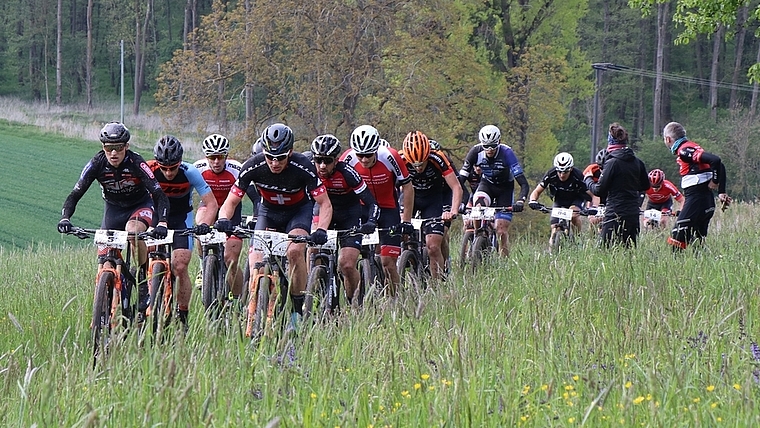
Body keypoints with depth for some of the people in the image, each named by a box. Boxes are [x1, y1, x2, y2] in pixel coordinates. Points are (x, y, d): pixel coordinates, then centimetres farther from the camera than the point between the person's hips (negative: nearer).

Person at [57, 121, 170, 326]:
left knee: (133, 230, -37)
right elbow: (76, 194, -22)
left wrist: (162, 223, -49)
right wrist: (65, 218, -39)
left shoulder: (136, 163, -29)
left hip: (141, 206, -4)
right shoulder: (97, 164, -21)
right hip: (113, 208, 4)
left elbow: (159, 195, -33)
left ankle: (145, 281, -21)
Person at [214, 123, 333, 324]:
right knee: (256, 259, -18)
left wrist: (321, 230, -43)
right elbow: (230, 202, -20)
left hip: (298, 211, -2)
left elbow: (325, 204, -25)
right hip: (268, 211, 2)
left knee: (295, 251, -29)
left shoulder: (303, 168, -31)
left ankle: (298, 309, -14)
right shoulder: (253, 167, -27)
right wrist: (224, 219, -42)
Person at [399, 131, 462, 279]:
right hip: (409, 197, 2)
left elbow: (456, 187, -27)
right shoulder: (400, 160, -25)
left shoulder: (437, 160, -28)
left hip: (432, 200, -2)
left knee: (433, 248, -12)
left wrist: (453, 211, -43)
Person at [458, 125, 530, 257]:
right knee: (479, 206, -34)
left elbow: (523, 183, -31)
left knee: (502, 231, -9)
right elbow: (461, 179, -21)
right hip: (486, 185, 1)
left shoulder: (506, 153, -29)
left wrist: (520, 201, -48)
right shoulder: (476, 152, -23)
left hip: (505, 189, -1)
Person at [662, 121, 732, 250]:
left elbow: (715, 160, -23)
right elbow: (719, 165, 17)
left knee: (677, 239, -11)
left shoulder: (684, 151, -12)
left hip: (696, 200, -10)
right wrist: (721, 192, 13)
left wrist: (714, 181, -11)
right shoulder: (690, 147, 16)